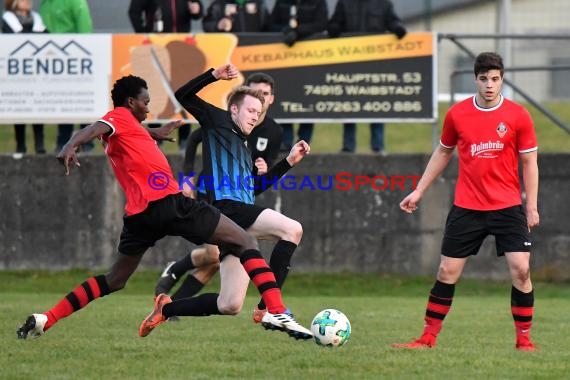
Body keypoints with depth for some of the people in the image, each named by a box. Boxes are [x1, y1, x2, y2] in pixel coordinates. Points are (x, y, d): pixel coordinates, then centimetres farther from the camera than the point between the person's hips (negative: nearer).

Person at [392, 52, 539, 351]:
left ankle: (524, 339, 1)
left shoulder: (518, 116, -4)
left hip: (507, 207, -1)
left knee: (520, 270, -11)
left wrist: (532, 206, -3)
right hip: (466, 209, 2)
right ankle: (428, 337, 11)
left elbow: (529, 162, 2)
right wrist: (419, 191, 15)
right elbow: (442, 153, 15)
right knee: (447, 272, 2)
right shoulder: (457, 114, 1)